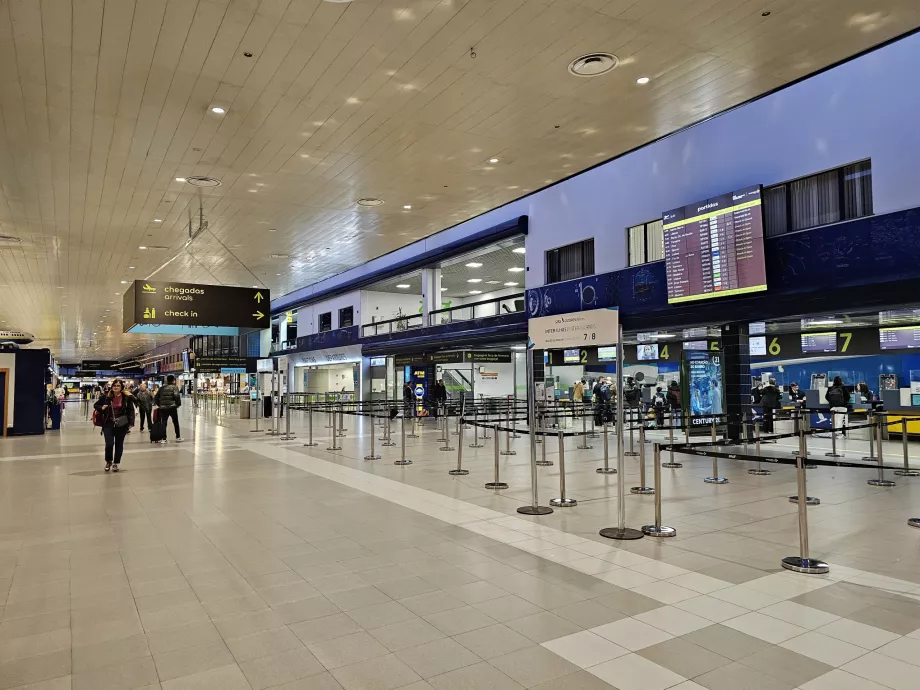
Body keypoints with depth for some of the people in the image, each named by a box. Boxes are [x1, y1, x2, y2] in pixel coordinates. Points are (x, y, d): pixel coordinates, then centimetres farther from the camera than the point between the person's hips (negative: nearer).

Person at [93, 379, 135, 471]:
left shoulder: (127, 397, -5)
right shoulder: (106, 396, -2)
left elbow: (131, 410, -2)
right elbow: (96, 405, 12)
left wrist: (131, 422, -10)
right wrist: (101, 408, -10)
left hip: (121, 425, 0)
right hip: (108, 424, 0)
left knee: (119, 444, 9)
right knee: (109, 444, -7)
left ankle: (116, 463, 25)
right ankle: (108, 461, 20)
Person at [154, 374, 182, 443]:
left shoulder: (162, 388, 10)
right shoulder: (174, 387, -4)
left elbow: (156, 397, 11)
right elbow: (177, 396, -17)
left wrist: (159, 404, 20)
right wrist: (178, 404, -4)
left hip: (163, 408, 3)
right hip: (172, 407, -3)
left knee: (163, 423, 7)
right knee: (175, 422, 10)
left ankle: (163, 439, 4)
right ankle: (178, 437, 16)